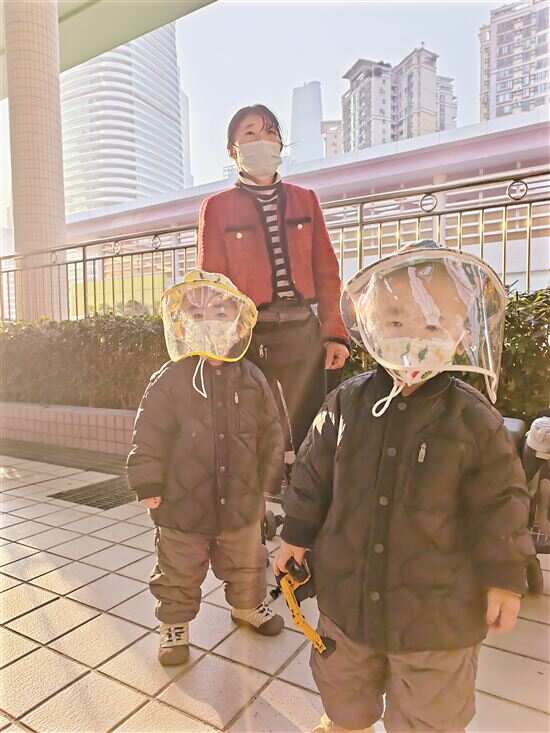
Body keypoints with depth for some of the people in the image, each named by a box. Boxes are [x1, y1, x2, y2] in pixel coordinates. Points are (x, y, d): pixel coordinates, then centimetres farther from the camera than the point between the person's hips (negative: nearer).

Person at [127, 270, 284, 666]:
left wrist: (267, 479, 5)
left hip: (241, 500, 3)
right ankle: (175, 624, 41)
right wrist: (149, 484, -8)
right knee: (179, 572, 17)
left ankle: (248, 606, 51)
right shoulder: (168, 380, -13)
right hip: (182, 504, -2)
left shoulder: (251, 379, -5)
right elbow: (149, 437, -9)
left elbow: (270, 433, 3)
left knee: (247, 564, 24)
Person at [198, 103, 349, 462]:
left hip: (304, 331, 2)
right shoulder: (217, 207, 5)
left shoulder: (305, 200, 12)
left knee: (306, 429, 5)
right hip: (248, 335, -2)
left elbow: (326, 272, 9)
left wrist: (335, 332, -1)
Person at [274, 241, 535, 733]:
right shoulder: (345, 403, -12)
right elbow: (313, 475, -2)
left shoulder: (473, 417, -17)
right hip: (348, 586, 3)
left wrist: (504, 577, -5)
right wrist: (297, 536, 4)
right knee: (343, 683, 30)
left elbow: (499, 502, -8)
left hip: (437, 603, -2)